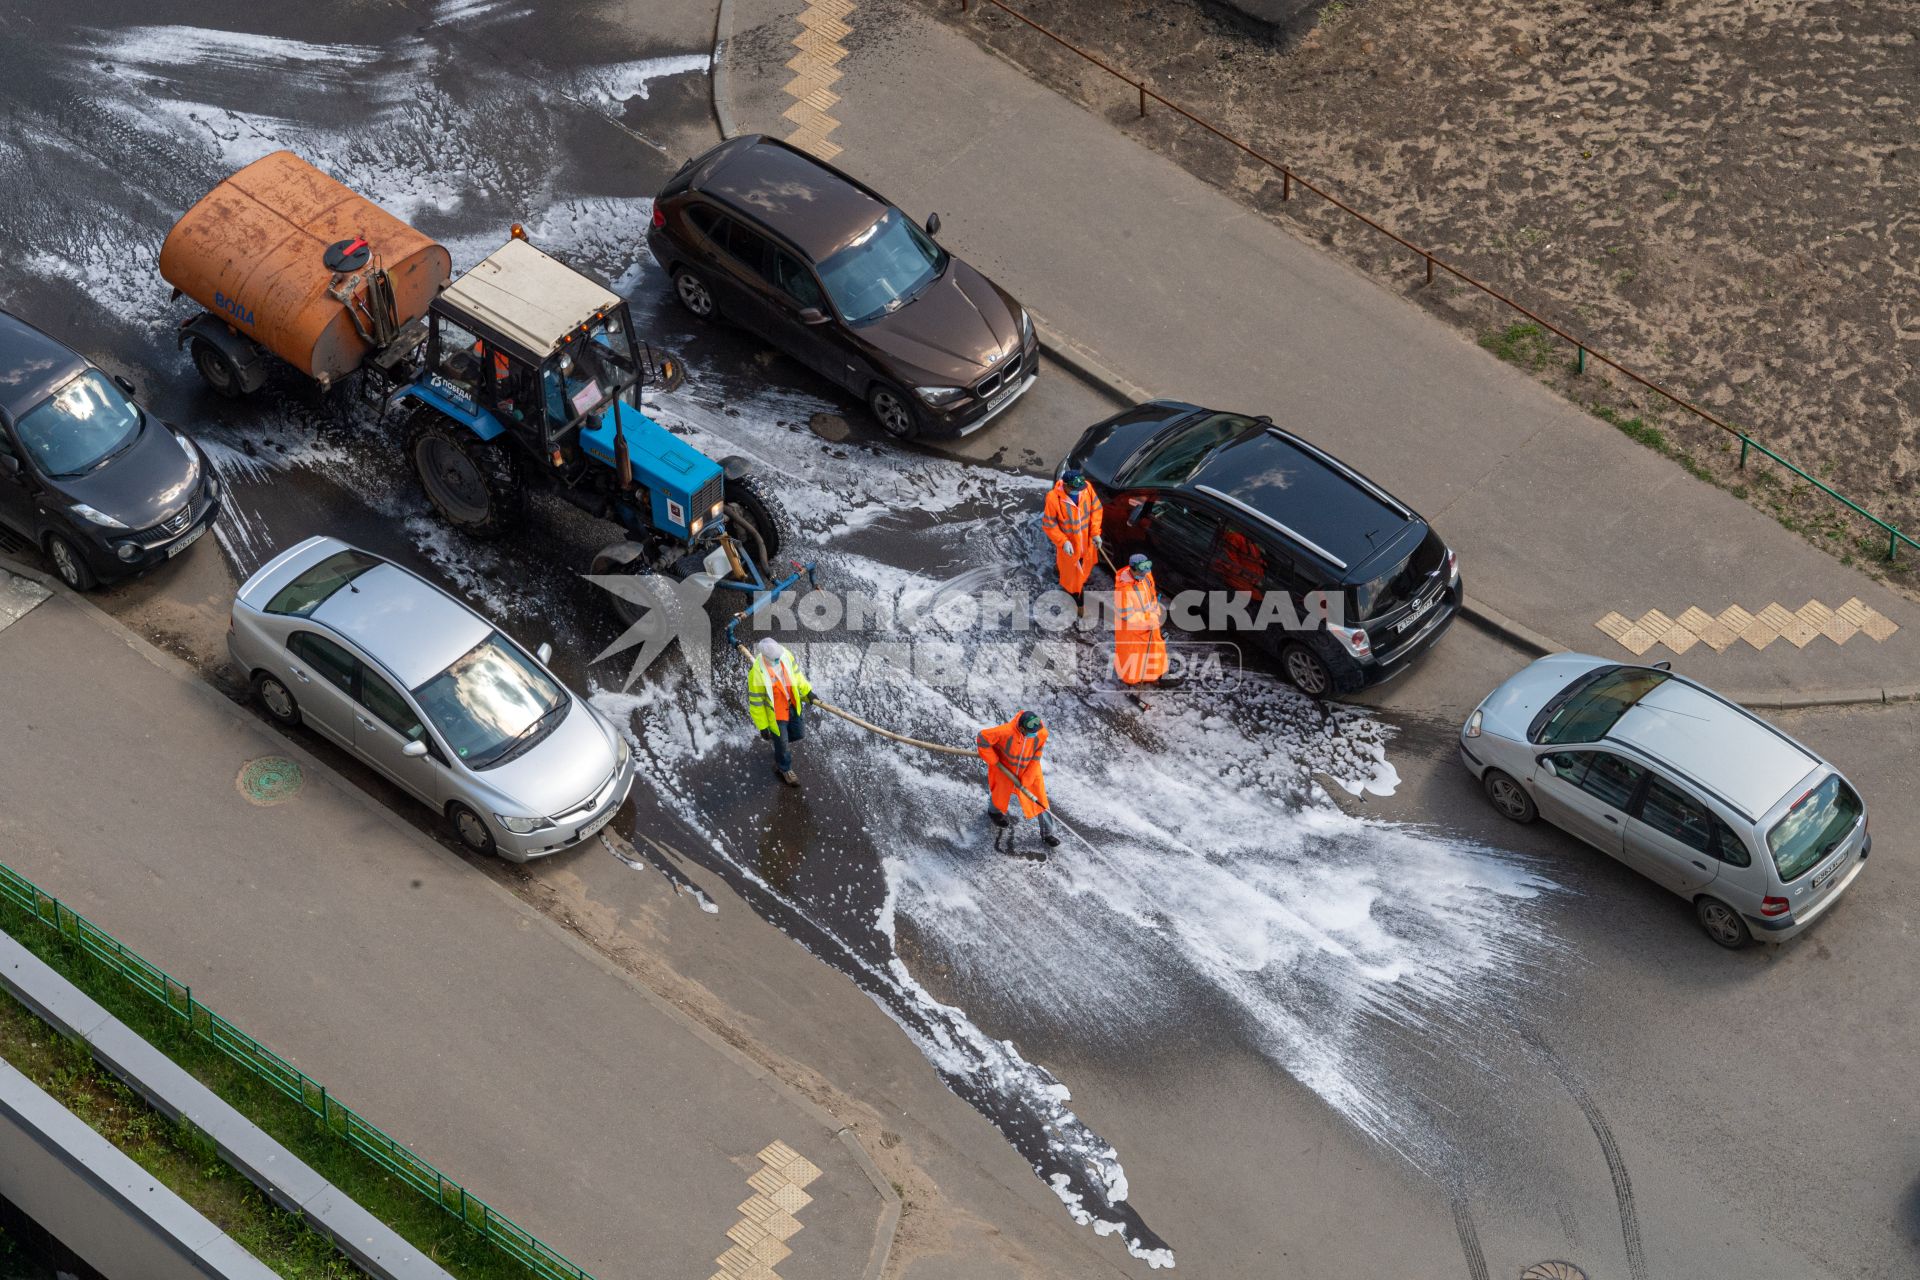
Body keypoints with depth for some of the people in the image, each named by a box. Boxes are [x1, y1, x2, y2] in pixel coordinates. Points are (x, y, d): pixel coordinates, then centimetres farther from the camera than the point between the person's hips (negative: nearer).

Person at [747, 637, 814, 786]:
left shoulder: (785, 653, -21)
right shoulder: (756, 672, -34)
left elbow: (796, 673, 1)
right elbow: (755, 702, -21)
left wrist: (807, 691, 9)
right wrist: (762, 726, -13)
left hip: (793, 705, 5)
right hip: (775, 712, -5)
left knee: (799, 734, 24)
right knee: (782, 744, 16)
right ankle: (785, 770, 45)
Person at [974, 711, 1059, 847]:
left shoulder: (1042, 734, -31)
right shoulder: (1006, 731, -41)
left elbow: (1035, 759, -19)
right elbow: (982, 738, -28)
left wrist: (1025, 782, -18)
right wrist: (994, 761, -20)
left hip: (1029, 769, 2)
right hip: (1004, 767, -2)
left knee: (1039, 798, 4)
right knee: (1001, 792, 24)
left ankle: (1047, 833, 24)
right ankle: (995, 811, 60)